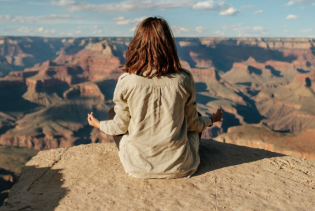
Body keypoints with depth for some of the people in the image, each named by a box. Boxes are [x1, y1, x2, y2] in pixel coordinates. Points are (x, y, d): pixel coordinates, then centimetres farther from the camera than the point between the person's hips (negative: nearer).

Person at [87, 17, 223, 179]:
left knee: (113, 113, 22)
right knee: (196, 117, 29)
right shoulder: (184, 80, -12)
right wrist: (211, 120, 23)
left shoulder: (126, 81, -15)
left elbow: (120, 126, -3)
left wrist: (99, 124, 20)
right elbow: (192, 124, 0)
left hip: (138, 167, -1)